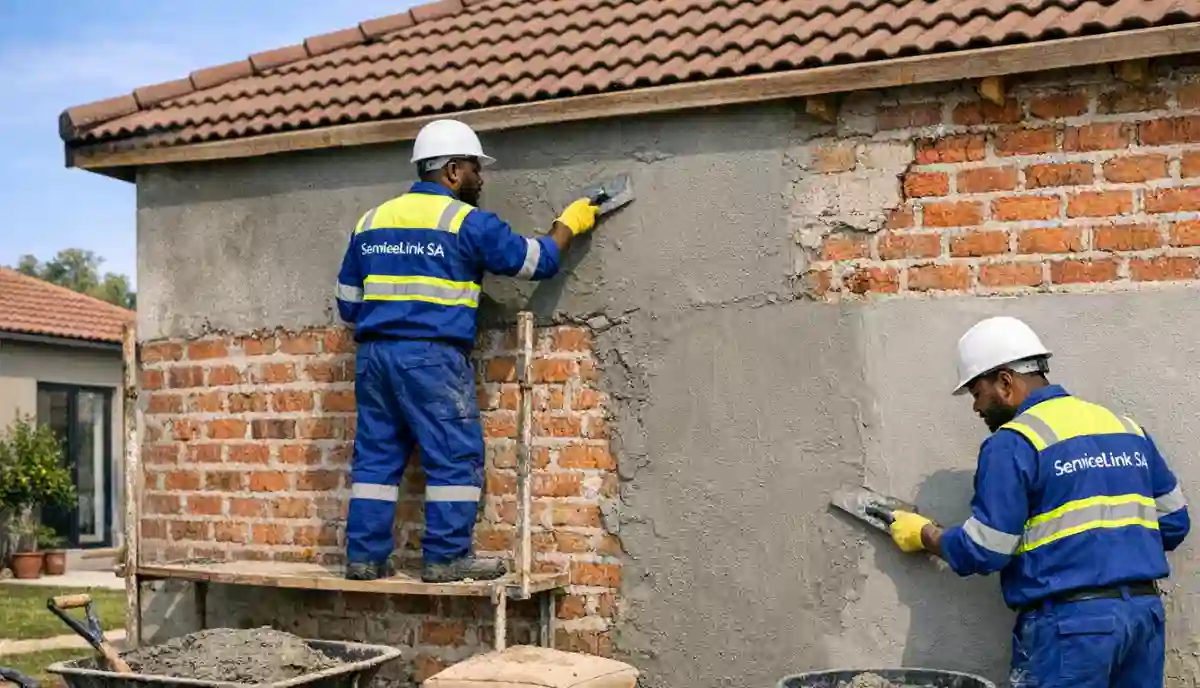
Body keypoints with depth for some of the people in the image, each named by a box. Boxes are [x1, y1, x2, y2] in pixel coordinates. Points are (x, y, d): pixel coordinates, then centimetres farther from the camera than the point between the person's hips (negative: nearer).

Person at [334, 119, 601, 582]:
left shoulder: (371, 220, 17)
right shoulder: (467, 221, -2)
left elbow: (347, 301, 19)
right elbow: (536, 261, 4)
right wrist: (568, 224, 20)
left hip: (372, 353, 7)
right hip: (432, 356, -7)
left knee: (376, 455, 10)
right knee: (456, 456, 0)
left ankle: (364, 555, 12)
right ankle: (447, 557, 0)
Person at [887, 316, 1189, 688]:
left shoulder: (1012, 443, -9)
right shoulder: (1126, 427, 13)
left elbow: (982, 550, -10)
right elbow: (1174, 522, 16)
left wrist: (924, 534, 7)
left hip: (1071, 619, -7)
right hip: (1145, 609, 7)